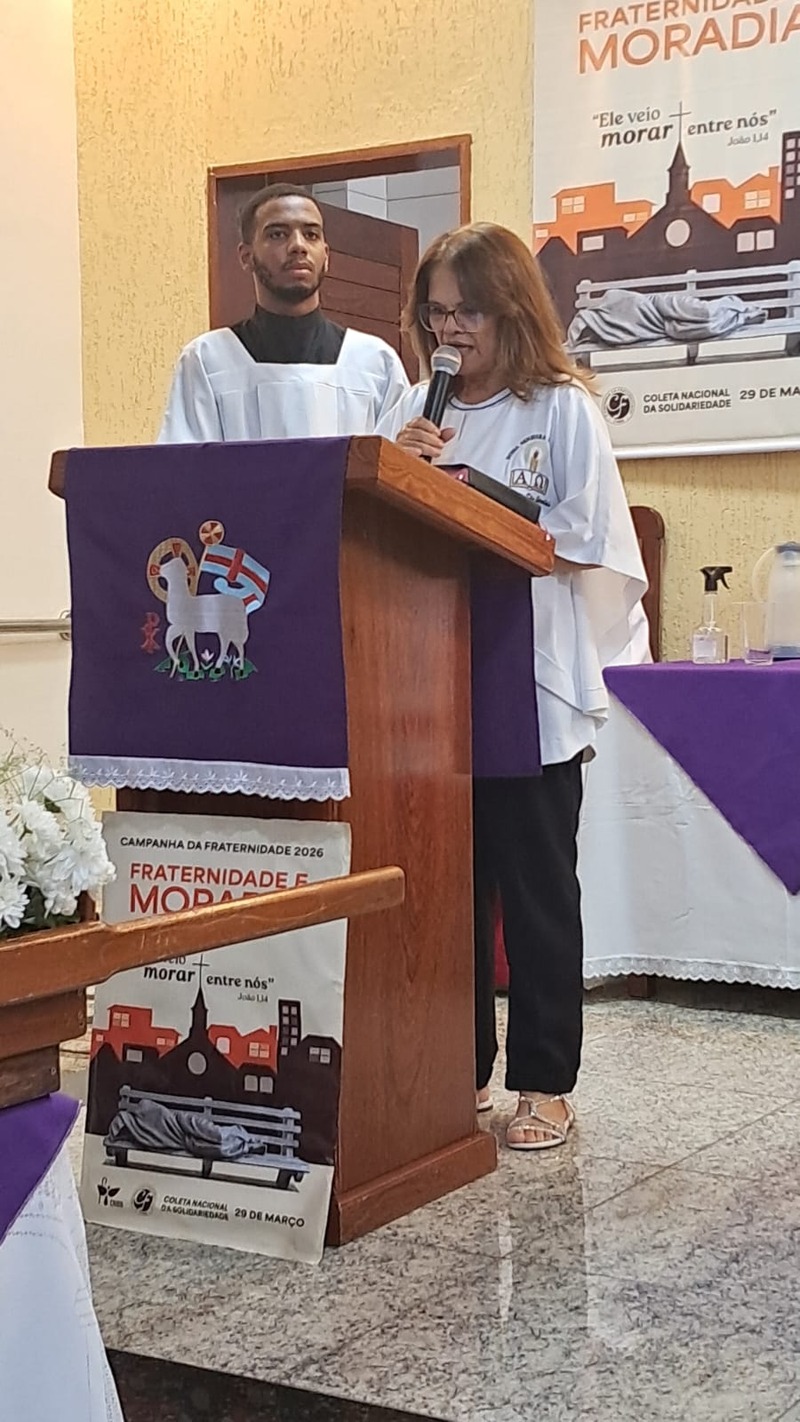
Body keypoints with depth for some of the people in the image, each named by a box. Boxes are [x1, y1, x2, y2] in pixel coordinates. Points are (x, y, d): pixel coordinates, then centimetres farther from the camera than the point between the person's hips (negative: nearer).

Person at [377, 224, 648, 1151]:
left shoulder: (563, 410, -1)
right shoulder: (418, 408, 12)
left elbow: (583, 545, -9)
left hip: (528, 684, -4)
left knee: (536, 886, 4)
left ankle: (545, 1081, 12)